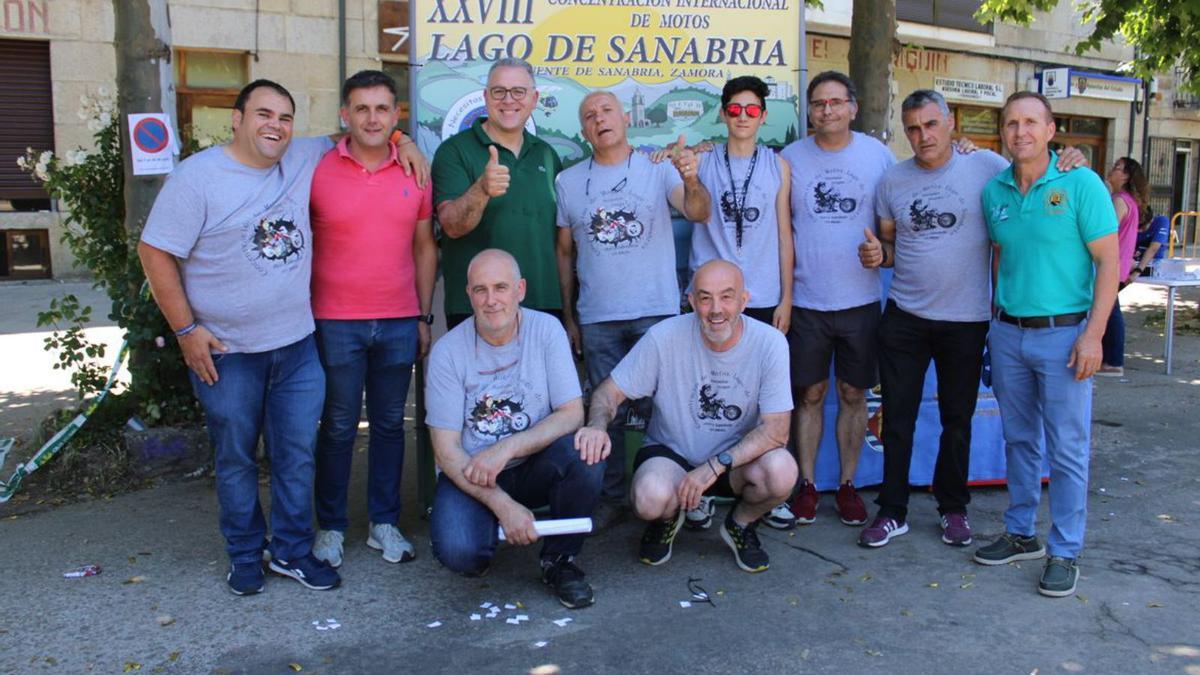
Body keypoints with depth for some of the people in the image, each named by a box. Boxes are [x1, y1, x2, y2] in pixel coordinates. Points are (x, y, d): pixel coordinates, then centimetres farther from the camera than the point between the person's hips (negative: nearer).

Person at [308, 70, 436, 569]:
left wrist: (424, 316, 7)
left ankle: (384, 523, 24)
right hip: (336, 322, -2)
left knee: (390, 423, 11)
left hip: (399, 322, 2)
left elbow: (424, 246, 11)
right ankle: (330, 526, 21)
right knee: (338, 426, 6)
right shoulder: (318, 171, -2)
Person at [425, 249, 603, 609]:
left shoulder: (546, 329, -8)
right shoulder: (448, 351, -11)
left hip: (535, 469, 1)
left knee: (585, 451, -30)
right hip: (472, 475, -1)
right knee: (458, 552, -28)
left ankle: (560, 560, -5)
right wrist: (503, 505, -24)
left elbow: (572, 414, -13)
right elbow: (446, 449, -12)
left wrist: (507, 448, -26)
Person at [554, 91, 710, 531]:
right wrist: (568, 315, 7)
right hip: (598, 319, 2)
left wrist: (691, 181, -33)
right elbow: (565, 252, 10)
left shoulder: (658, 168, 2)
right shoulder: (568, 182, 8)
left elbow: (698, 213, -11)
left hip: (658, 312, -2)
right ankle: (612, 498, 19)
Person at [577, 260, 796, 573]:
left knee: (781, 470, -31)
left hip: (739, 457, 1)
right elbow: (609, 391, -9)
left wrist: (715, 466, -29)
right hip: (671, 453, -1)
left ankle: (740, 525, 6)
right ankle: (666, 520, 9)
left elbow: (776, 429, -18)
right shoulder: (664, 337, -17)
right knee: (651, 498, -34)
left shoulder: (770, 342, -15)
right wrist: (597, 425, -33)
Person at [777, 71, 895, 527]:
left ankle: (847, 485, 21)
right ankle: (807, 484, 19)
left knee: (853, 395, 9)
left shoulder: (878, 155, 2)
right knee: (810, 395, 7)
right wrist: (782, 291, -2)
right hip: (806, 300, 0)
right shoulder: (790, 158, 2)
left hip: (860, 299, 0)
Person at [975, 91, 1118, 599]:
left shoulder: (1081, 184, -9)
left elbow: (1108, 262, -10)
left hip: (1063, 333, -5)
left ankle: (1065, 552, 13)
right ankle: (1021, 534, 28)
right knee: (1019, 441, 15)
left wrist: (1093, 334, -16)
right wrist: (998, 321, 11)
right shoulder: (994, 191, 5)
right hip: (1007, 333, 5)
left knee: (1067, 451, 1)